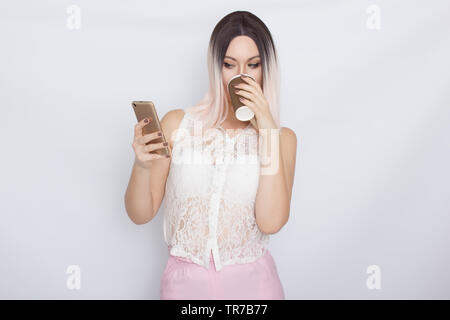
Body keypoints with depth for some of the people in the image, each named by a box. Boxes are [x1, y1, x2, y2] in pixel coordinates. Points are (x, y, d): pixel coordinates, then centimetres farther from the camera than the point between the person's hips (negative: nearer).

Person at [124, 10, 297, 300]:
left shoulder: (282, 137, -4)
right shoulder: (177, 123, -4)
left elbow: (271, 222, -17)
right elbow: (140, 214, -2)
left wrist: (267, 130, -18)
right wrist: (142, 166, -22)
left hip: (252, 282, 0)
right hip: (184, 280, 0)